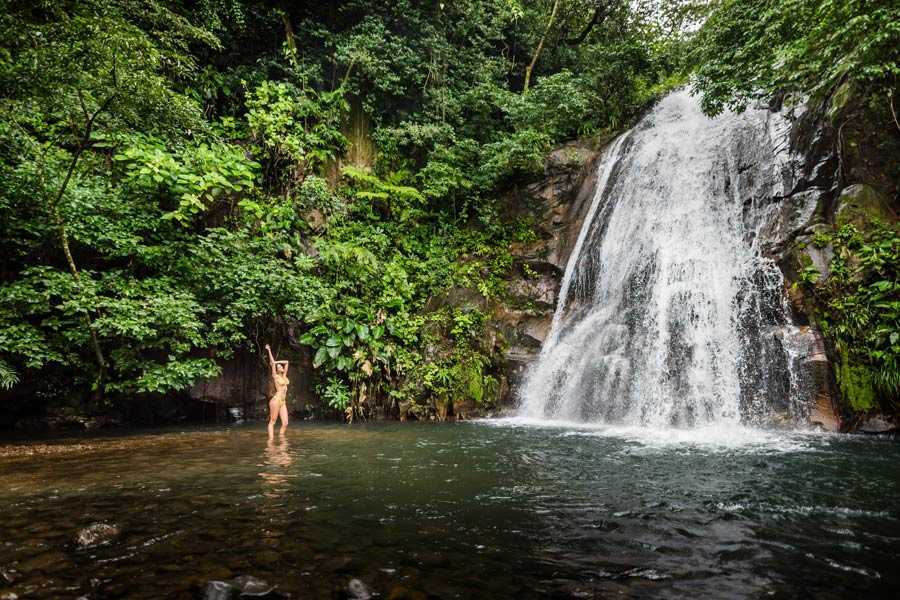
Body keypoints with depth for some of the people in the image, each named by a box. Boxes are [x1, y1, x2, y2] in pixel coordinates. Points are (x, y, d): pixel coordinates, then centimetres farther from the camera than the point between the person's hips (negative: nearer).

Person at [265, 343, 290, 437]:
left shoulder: (284, 376, 15)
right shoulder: (275, 376, -1)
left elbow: (287, 362, 24)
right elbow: (273, 363, -7)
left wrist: (277, 362, 20)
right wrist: (269, 351, -5)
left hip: (283, 402, 7)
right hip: (276, 400, -7)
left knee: (285, 423, 1)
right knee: (272, 422, -3)